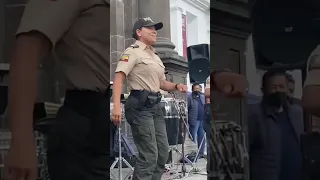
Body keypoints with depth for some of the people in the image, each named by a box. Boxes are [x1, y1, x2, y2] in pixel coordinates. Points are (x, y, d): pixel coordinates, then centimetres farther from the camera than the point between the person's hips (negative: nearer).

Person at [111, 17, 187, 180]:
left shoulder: (155, 56, 20)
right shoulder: (133, 51, -5)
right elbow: (119, 77, -17)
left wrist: (176, 86, 6)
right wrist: (116, 105, -30)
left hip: (155, 105, 9)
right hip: (140, 104, -9)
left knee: (163, 152, 11)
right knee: (149, 154, -10)